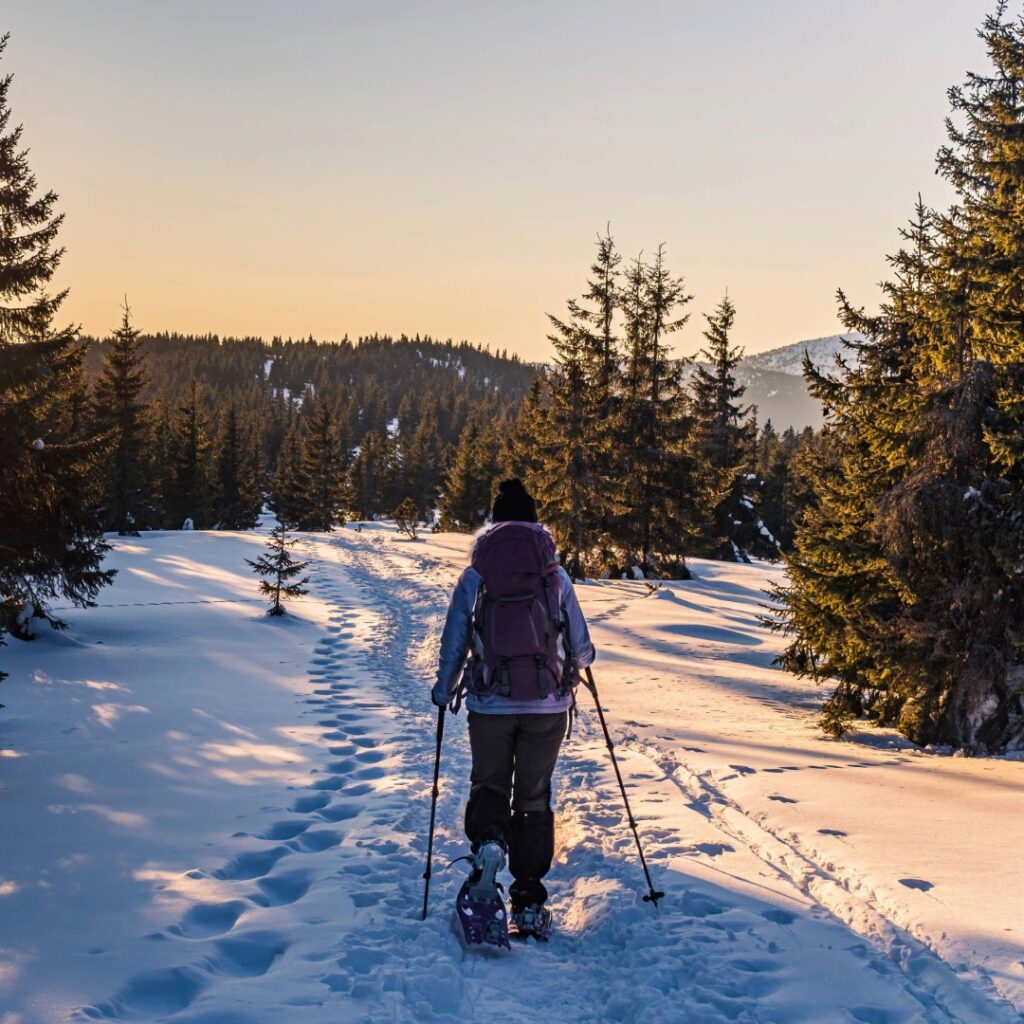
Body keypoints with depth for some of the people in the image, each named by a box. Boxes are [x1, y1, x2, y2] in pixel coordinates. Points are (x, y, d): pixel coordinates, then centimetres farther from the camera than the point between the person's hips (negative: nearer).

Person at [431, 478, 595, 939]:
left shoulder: (474, 576, -1)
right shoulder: (556, 575, 0)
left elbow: (454, 642, 2)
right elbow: (582, 649, 3)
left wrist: (444, 691, 20)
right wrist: (575, 661, 28)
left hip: (490, 703, 0)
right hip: (548, 705, 1)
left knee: (489, 785, 18)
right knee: (534, 799, 13)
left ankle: (487, 842, -14)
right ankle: (529, 901, 11)